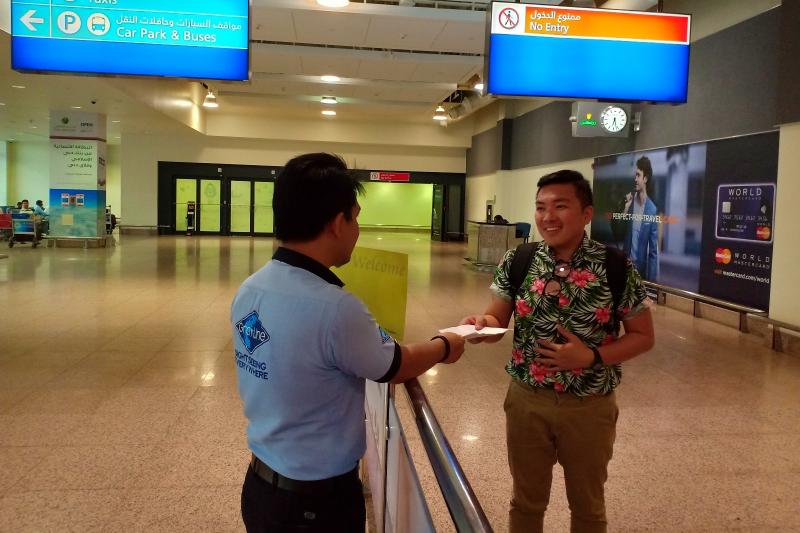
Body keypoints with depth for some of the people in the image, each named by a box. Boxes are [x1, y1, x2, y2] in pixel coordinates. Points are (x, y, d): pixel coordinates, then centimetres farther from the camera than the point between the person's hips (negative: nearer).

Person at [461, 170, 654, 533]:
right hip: (526, 399, 2)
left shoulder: (617, 268, -13)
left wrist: (591, 357, -21)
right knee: (526, 501, 20)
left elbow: (643, 336, -6)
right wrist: (482, 324, -25)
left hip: (589, 406, -1)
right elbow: (497, 320, -1)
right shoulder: (517, 261, -7)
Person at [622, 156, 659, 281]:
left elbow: (653, 251, -7)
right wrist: (626, 208, -15)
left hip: (641, 267, -2)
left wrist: (651, 279, -10)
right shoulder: (629, 200, -1)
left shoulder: (652, 210, -10)